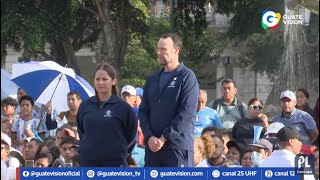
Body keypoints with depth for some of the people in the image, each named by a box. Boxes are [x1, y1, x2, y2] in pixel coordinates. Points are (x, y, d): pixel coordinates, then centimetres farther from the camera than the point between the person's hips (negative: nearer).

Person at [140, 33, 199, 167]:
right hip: (152, 146, 6)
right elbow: (143, 111, 12)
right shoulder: (153, 79, 16)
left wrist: (164, 138, -14)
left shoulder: (187, 77, -3)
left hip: (178, 146, -6)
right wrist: (149, 137, -5)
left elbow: (186, 113, -12)